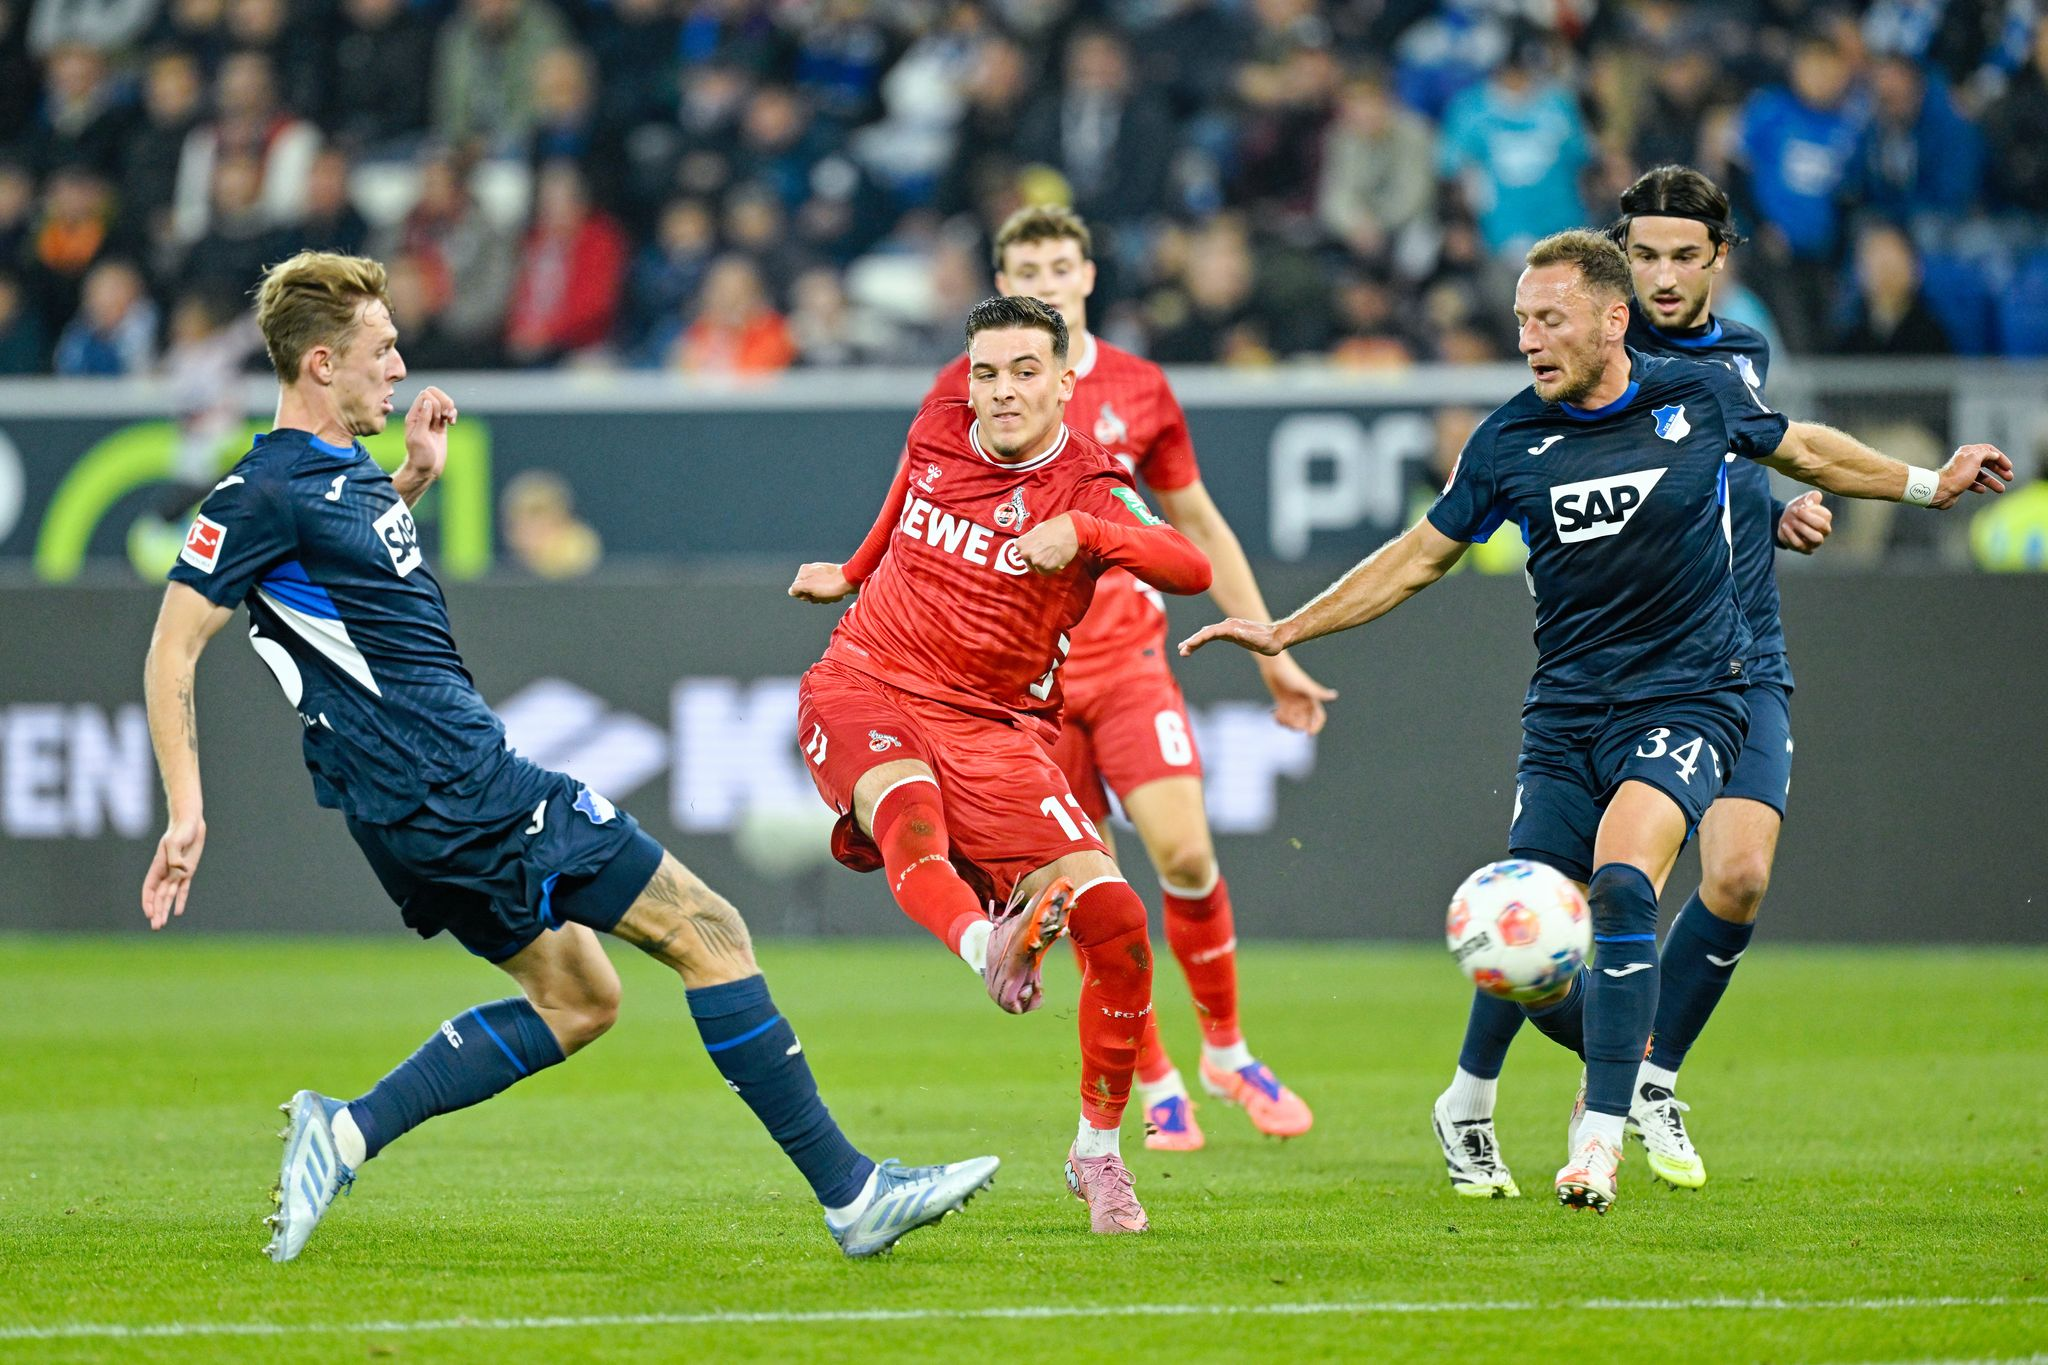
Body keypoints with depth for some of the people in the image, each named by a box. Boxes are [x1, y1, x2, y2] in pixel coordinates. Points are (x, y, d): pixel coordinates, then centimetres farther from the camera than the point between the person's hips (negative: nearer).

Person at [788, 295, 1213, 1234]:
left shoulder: (1086, 488, -8)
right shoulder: (935, 436, 5)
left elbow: (1190, 567, -27)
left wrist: (1080, 533, -41)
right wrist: (853, 573, 43)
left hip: (992, 725, -2)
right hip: (863, 690, 2)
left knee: (1113, 920, -13)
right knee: (909, 811, -36)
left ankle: (1097, 1154, 4)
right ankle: (985, 945, -65)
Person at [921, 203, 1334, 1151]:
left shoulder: (1139, 390, 5)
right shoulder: (964, 391, 0)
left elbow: (1196, 524, 14)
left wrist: (1272, 655, 14)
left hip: (1128, 658, 1)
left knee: (1185, 855, -13)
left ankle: (1227, 1052, 7)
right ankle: (1157, 1087, 12)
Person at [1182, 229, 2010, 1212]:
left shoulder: (1703, 397, -3)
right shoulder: (1509, 441, -1)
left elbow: (1799, 448, 18)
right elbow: (1422, 554, 12)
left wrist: (1928, 485, 24)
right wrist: (1286, 631, 10)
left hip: (1684, 700, -3)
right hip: (1565, 716, 3)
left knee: (1620, 883, -29)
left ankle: (1602, 1132, -26)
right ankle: (1626, 1058, 26)